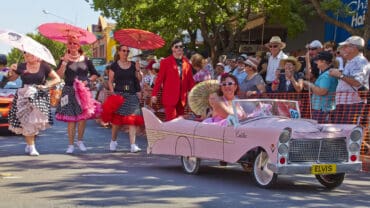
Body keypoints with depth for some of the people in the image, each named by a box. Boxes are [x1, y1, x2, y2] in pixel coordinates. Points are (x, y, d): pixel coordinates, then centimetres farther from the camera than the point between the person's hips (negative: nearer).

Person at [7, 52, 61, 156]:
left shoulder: (43, 66, 0)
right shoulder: (21, 67, 6)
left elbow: (57, 79, 1)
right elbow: (11, 78, 17)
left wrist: (46, 86, -12)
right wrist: (10, 72, -5)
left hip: (39, 97, -2)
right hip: (24, 97, 2)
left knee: (35, 121, -9)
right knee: (26, 121, -5)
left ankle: (29, 145, 12)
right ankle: (31, 147, 3)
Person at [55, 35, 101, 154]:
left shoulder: (86, 60, 8)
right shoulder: (65, 59, 4)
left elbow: (95, 75, 12)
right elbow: (59, 75, -9)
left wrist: (87, 80, -4)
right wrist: (65, 62, -15)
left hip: (83, 91, 2)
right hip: (69, 91, -1)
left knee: (83, 117, 0)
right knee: (71, 118, -4)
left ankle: (80, 141, 18)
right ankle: (71, 145, 3)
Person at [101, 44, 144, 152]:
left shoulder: (133, 65, 10)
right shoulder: (114, 65, 4)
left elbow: (139, 80, 9)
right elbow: (110, 81, 5)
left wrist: (138, 70, -6)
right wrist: (112, 92, -8)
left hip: (132, 95, 1)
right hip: (119, 94, -1)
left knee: (132, 119, -8)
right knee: (117, 119, 1)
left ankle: (133, 145, -12)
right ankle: (113, 141, 23)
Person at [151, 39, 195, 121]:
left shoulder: (186, 62, 11)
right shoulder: (166, 62, -1)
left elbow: (190, 80, 13)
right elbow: (159, 79, -3)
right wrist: (154, 94, -8)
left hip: (182, 98, 5)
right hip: (170, 97, -4)